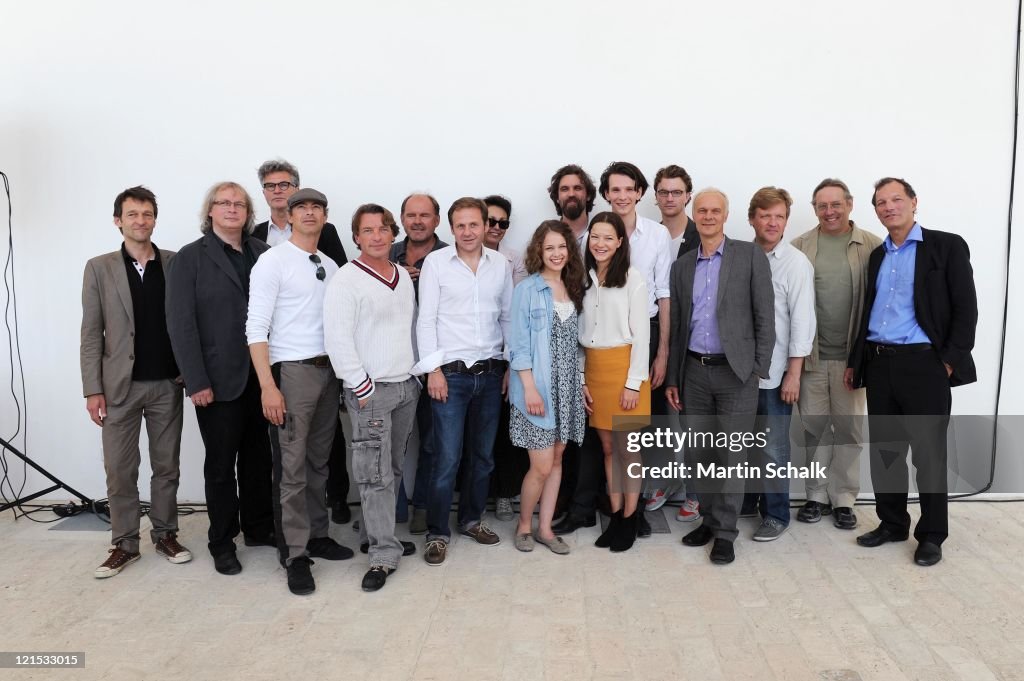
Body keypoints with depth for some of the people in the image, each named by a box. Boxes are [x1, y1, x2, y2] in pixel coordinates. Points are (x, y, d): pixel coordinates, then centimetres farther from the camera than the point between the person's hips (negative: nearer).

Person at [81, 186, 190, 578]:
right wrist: (93, 389, -5)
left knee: (167, 466, 10)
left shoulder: (176, 263, 3)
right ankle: (124, 544, 18)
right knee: (119, 470, 5)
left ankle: (166, 535, 24)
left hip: (167, 383, 1)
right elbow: (91, 333, 0)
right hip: (120, 385, 0)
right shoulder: (99, 268, 3)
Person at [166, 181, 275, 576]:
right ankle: (222, 542, 23)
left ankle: (259, 528, 30)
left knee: (258, 458, 13)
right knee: (221, 464, 9)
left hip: (260, 376, 3)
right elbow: (181, 324, -7)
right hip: (219, 379, -3)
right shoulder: (190, 258, -2)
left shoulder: (262, 253, 6)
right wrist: (196, 382, -13)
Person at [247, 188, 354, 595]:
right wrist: (267, 386, -18)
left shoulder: (331, 267, 13)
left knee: (319, 463, 14)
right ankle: (295, 555, 6)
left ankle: (317, 535, 26)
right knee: (291, 468, -3)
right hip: (291, 372, -6)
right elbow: (256, 328, -11)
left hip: (329, 371, 6)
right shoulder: (273, 261, -5)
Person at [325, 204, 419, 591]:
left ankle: (373, 535, 27)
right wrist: (363, 388, -15)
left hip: (407, 386, 7)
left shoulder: (403, 276, 12)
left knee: (392, 470, 13)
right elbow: (337, 340, -14)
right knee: (374, 474, -5)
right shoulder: (346, 281, -9)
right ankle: (384, 555, 2)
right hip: (370, 390, -7)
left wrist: (417, 373, 13)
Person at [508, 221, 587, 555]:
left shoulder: (573, 289, 10)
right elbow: (519, 344, -10)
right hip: (538, 388, -6)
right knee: (542, 466, -4)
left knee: (556, 459, 11)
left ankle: (545, 527, 23)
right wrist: (529, 388, -17)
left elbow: (574, 342, 14)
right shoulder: (527, 289, -7)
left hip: (567, 387, 6)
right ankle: (524, 524, 19)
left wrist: (581, 383, 9)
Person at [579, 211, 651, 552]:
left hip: (623, 367, -5)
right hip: (593, 368, 5)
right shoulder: (584, 278, 8)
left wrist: (634, 382, -12)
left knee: (628, 447, 3)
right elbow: (579, 332, 9)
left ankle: (630, 519, 15)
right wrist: (580, 378, 4)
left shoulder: (633, 279, -7)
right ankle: (615, 515, 21)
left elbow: (641, 333, -8)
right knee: (607, 446, 12)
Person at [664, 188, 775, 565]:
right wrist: (672, 378, 10)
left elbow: (764, 316, -3)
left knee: (731, 454, 1)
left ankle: (725, 532, 11)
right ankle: (708, 519, 26)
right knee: (701, 454, 11)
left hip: (735, 371, -4)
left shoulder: (750, 256, -1)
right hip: (694, 371, 4)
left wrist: (759, 369, -9)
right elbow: (676, 326, 12)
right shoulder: (682, 266, 11)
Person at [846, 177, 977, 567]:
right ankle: (891, 523, 24)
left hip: (924, 364, -5)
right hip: (879, 365, 5)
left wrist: (951, 360, -13)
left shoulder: (947, 246, -1)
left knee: (928, 453, 2)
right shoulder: (877, 256, 15)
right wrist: (855, 361, 15)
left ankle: (931, 535, 15)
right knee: (884, 450, 10)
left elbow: (965, 308, -6)